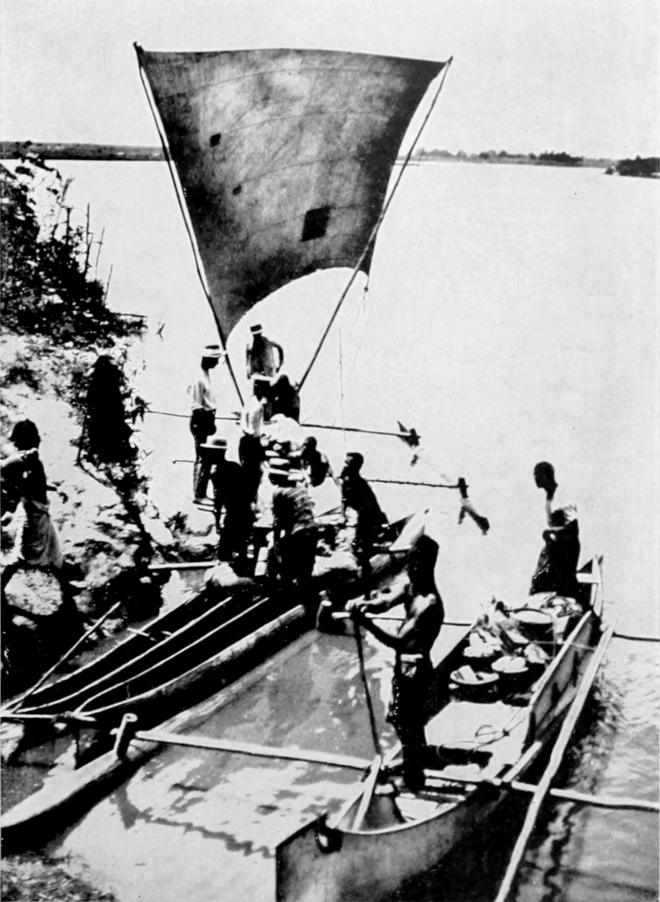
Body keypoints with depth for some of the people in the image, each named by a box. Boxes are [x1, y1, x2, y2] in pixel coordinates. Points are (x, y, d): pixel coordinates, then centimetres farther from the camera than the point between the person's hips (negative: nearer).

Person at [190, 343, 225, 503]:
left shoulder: (206, 375, 10)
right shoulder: (200, 379, -18)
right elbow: (197, 407, -19)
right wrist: (208, 423, -18)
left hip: (205, 421, 10)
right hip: (200, 422, -10)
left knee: (202, 458, 14)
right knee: (203, 459, -6)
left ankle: (200, 492, 22)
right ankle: (199, 494, 0)